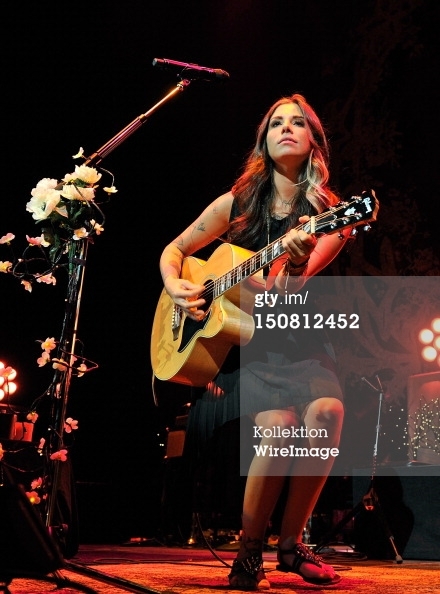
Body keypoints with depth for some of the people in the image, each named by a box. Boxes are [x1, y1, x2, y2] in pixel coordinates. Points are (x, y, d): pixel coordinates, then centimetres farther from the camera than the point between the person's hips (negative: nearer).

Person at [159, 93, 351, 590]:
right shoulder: (236, 204, 5)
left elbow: (282, 294, -13)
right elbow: (172, 252, 17)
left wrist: (298, 259, -36)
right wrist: (174, 287, -5)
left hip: (296, 340, 1)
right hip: (238, 344, -1)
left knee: (327, 410, -32)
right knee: (279, 424, -30)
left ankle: (291, 543, -9)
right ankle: (249, 550, -6)